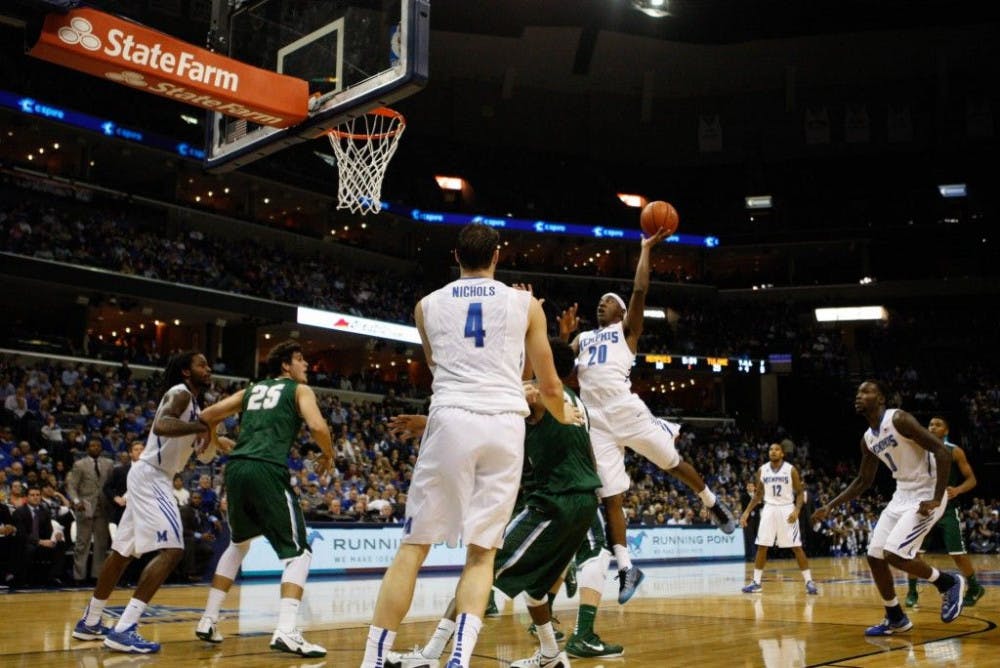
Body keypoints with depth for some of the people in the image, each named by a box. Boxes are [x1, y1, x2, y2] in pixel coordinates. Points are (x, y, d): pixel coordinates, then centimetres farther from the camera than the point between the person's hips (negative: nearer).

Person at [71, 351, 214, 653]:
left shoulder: (193, 402, 18)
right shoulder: (180, 393, -12)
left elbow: (199, 449, 28)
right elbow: (161, 425, -33)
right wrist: (203, 426, -32)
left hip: (152, 477, 11)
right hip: (150, 476, -11)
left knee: (124, 551, 18)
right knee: (171, 549, -19)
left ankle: (89, 622, 31)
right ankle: (124, 630, -22)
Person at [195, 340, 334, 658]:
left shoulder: (251, 390, 26)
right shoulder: (300, 390, 11)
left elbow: (207, 415, 24)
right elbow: (318, 427, -6)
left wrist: (218, 441, 42)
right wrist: (327, 455, 12)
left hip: (236, 468, 6)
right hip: (268, 470, -6)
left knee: (239, 544, 29)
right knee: (298, 552, 0)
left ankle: (208, 620, 28)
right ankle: (286, 631, -17)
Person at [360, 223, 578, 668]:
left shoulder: (428, 305, 16)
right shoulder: (525, 303, 13)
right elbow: (549, 387, 17)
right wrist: (564, 417, 40)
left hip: (451, 420, 0)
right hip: (506, 425, 0)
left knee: (413, 547, 7)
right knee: (481, 551, 8)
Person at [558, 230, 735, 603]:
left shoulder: (627, 329, 13)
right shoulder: (582, 339, 26)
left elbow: (640, 291, -1)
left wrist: (646, 249, 1)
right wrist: (563, 335, 6)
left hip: (626, 411, -3)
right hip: (596, 421, 3)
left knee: (673, 463, 8)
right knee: (610, 497, 0)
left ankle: (714, 506, 36)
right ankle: (626, 568, 5)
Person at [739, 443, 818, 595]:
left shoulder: (791, 469, -6)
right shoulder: (762, 470, 4)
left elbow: (800, 492, -3)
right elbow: (758, 494, 13)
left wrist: (797, 510, -19)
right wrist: (747, 512, 6)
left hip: (787, 509, -3)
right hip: (769, 509, 3)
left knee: (796, 547, -5)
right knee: (761, 547, 1)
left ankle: (809, 582, 2)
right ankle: (756, 582, 8)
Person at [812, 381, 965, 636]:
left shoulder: (899, 419, -17)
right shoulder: (867, 439, 8)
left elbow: (942, 452, -22)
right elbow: (863, 481, 19)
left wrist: (937, 499, -25)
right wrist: (830, 506, 13)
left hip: (925, 496, -8)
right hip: (901, 496, 9)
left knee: (894, 554, -18)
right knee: (875, 556, 4)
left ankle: (949, 583, 6)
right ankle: (895, 619, 19)